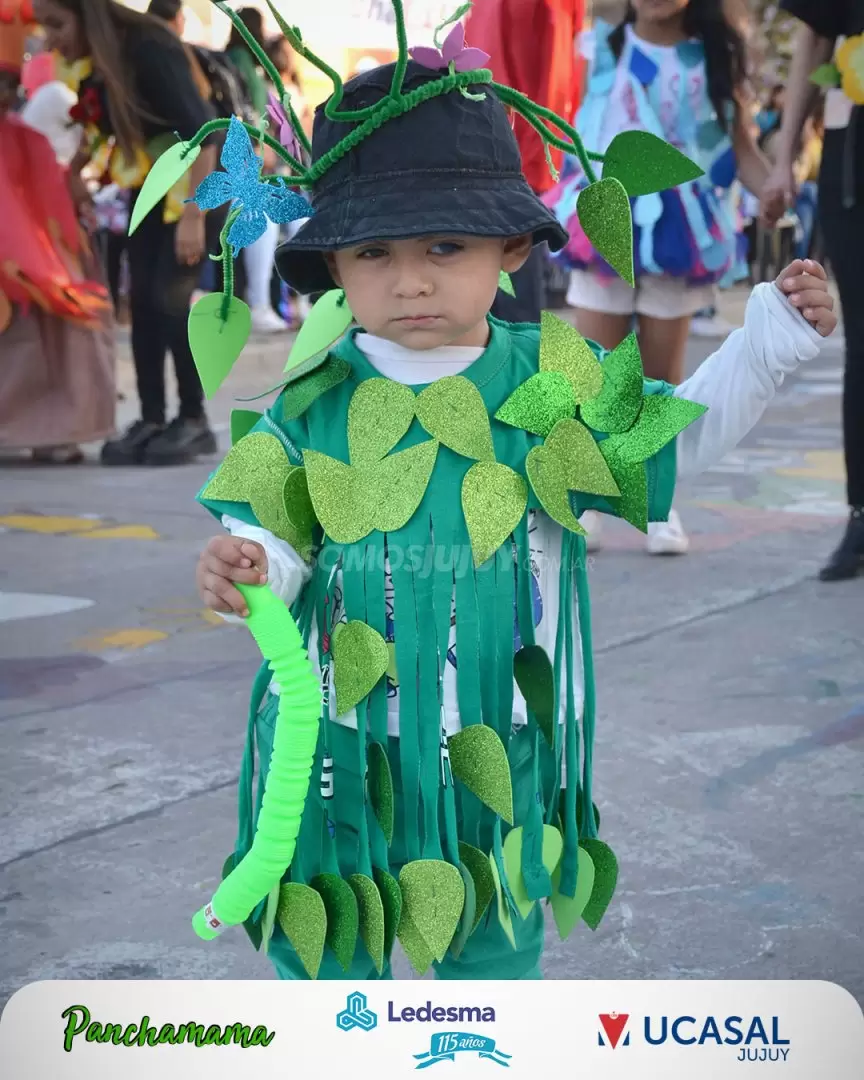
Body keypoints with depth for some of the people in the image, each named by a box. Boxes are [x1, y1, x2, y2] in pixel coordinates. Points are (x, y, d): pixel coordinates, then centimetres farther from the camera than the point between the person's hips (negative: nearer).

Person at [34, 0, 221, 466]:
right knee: (141, 300, 2)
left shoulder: (149, 51, -27)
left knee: (170, 299, -12)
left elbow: (202, 132, -28)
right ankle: (151, 420, 7)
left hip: (198, 188, -8)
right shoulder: (89, 64, -3)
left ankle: (194, 421, 1)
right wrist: (74, 172, 7)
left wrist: (192, 216, -30)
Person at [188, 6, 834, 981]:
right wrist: (246, 566, -26)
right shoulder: (314, 405, -6)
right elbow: (272, 529, -3)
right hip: (348, 743, 0)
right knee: (332, 943, 12)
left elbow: (674, 442, 10)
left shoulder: (553, 383, -4)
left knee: (495, 945, 15)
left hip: (497, 749, 1)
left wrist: (771, 337, 3)